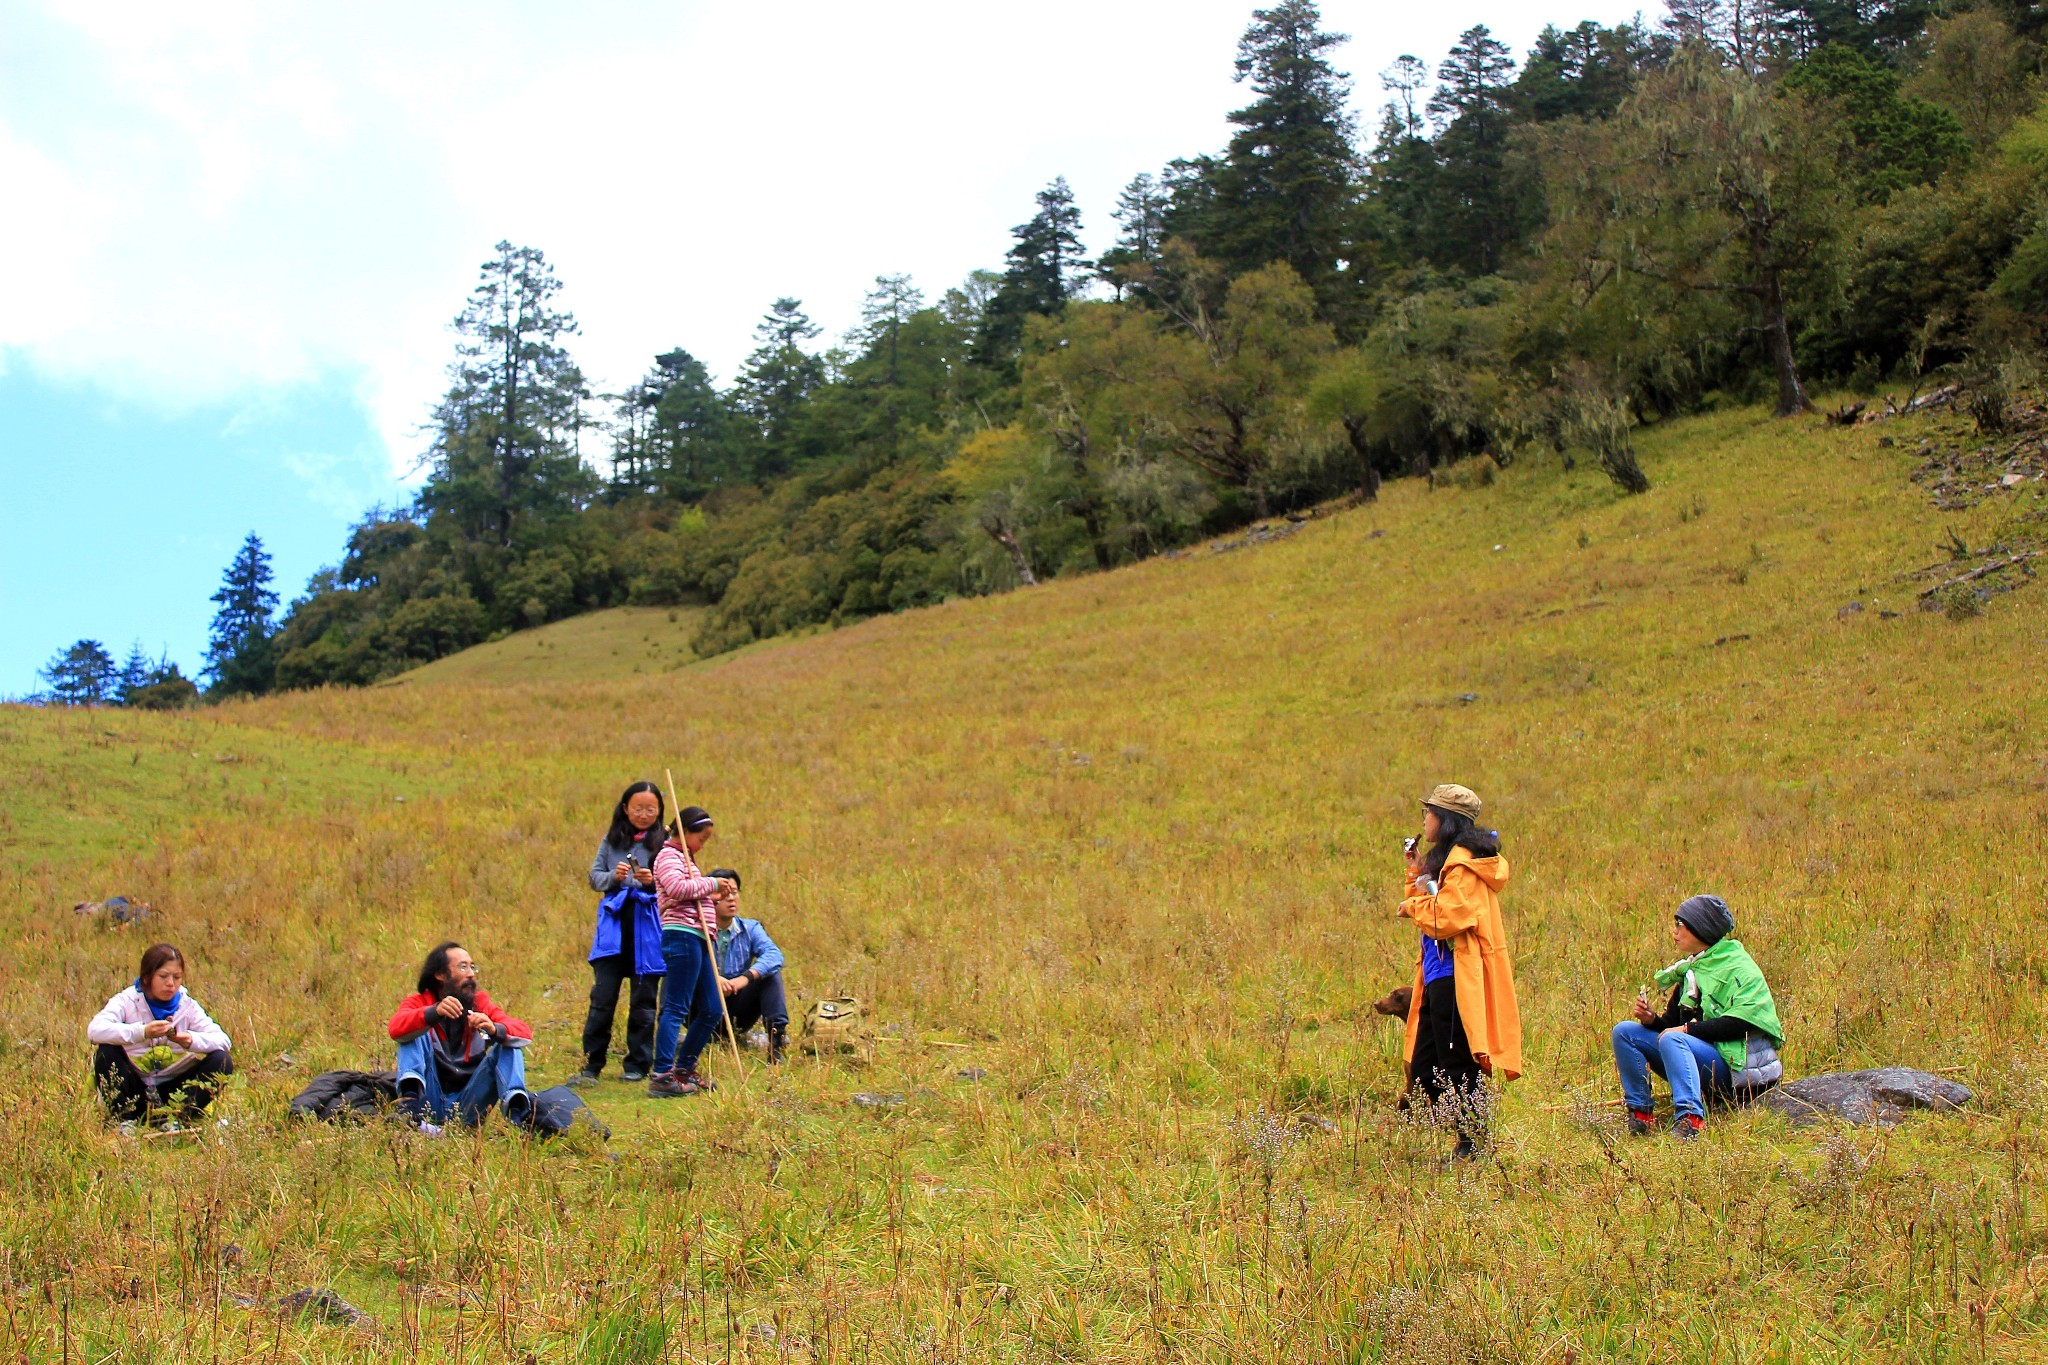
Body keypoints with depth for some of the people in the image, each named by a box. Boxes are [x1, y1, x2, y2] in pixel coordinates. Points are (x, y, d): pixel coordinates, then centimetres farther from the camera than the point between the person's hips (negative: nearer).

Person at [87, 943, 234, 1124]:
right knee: (107, 1051, -27)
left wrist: (192, 1041, -34)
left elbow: (223, 1040, -12)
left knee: (222, 1061, -17)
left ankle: (174, 1117, -21)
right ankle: (124, 1120, -19)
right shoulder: (127, 1000, -8)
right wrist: (142, 1032, -41)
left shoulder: (187, 1006, 0)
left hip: (171, 1090, 2)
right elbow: (94, 1030, -28)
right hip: (134, 1090, -2)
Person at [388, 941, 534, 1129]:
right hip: (430, 1105, -1)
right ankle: (410, 1103, -38)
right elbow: (396, 1029, -20)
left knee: (509, 1044, -13)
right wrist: (435, 1012, -37)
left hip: (468, 1106, 1)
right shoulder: (418, 1002, 3)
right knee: (414, 1035, -16)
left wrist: (495, 1030, -30)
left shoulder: (481, 1003, 7)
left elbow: (525, 1033, -8)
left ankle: (516, 1110, -34)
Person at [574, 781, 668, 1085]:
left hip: (648, 926, -2)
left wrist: (653, 881, -20)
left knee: (643, 1000, 5)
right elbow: (594, 877, 12)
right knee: (602, 997, -1)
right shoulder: (612, 840, 10)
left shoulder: (664, 843, 0)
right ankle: (591, 1065, 6)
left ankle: (638, 1065, 15)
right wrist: (613, 877, -8)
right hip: (613, 925, 2)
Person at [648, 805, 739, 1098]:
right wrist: (712, 884, -13)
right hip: (681, 935, -10)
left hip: (698, 940, 10)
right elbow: (676, 887, -23)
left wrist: (713, 891, 11)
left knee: (711, 1012, 10)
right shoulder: (668, 856, -4)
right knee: (676, 1008, -12)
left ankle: (684, 1069, 19)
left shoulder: (685, 858, 28)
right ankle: (662, 1076, -14)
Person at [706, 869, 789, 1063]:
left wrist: (747, 977, -35)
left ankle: (777, 1034, -23)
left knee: (771, 971, -16)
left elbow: (773, 954, -17)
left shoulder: (750, 929, 3)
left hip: (738, 1014, 3)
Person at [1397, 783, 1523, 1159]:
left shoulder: (1462, 863, -14)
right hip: (1439, 977, 11)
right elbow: (1432, 910, 20)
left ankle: (1473, 1144, 5)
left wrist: (1413, 905, -7)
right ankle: (1469, 1137, 19)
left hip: (1457, 978, -11)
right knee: (1422, 1072, 12)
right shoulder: (1448, 858, 18)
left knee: (1459, 1070, -4)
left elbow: (1448, 919, -23)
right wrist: (1418, 873, 10)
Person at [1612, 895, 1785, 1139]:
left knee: (1672, 1040, -35)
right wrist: (1651, 1020, -5)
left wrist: (1687, 1030, -18)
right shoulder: (1690, 971, 17)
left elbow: (1739, 1024, -18)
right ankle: (1640, 1114, -10)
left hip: (1733, 1066, -8)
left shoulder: (1738, 968, -6)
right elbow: (1671, 1024, 17)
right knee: (1624, 1031, -5)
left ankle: (1690, 1118, -47)